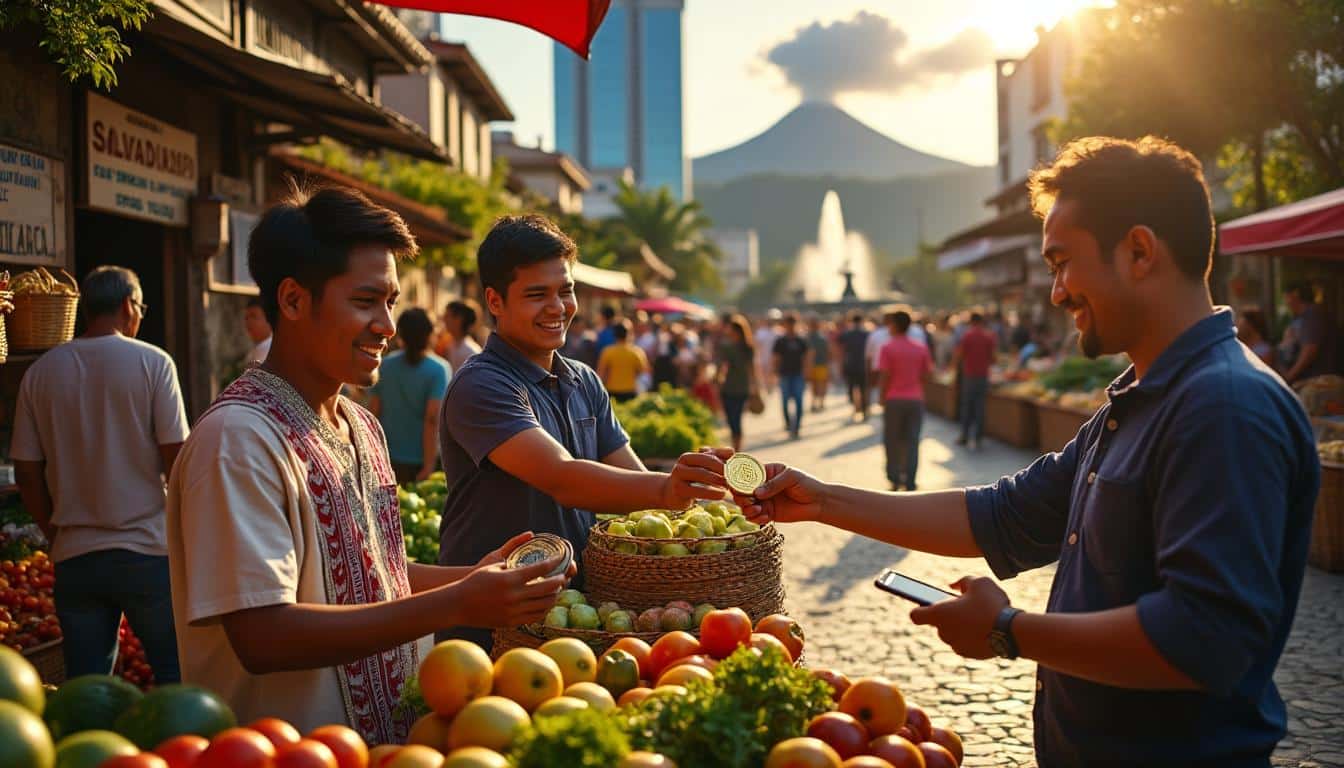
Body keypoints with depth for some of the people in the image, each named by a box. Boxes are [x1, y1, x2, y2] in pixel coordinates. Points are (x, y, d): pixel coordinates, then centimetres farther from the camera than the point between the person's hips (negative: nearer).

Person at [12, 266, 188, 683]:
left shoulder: (40, 373, 4)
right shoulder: (152, 362, -6)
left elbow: (27, 474, 4)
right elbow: (176, 459, -8)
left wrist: (57, 534, 16)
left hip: (74, 555, 3)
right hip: (148, 550, -3)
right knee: (175, 677, 8)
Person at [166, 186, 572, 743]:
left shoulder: (363, 428, 9)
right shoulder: (240, 438, -16)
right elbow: (261, 636, -22)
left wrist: (470, 578, 2)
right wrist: (455, 605, -21)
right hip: (289, 751, -7)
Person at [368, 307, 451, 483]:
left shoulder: (384, 366, 2)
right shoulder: (439, 369, -9)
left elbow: (373, 413, 5)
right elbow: (432, 419, -16)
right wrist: (429, 465, -16)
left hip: (390, 459, 3)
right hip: (420, 460, -3)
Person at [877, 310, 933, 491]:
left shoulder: (888, 348, -8)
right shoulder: (921, 348, 4)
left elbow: (884, 376, -10)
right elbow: (927, 373, 4)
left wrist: (882, 398, 1)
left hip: (894, 399, -3)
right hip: (916, 399, 3)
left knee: (892, 441, 11)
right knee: (912, 441, 5)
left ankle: (894, 478, 12)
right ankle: (909, 482, 1)